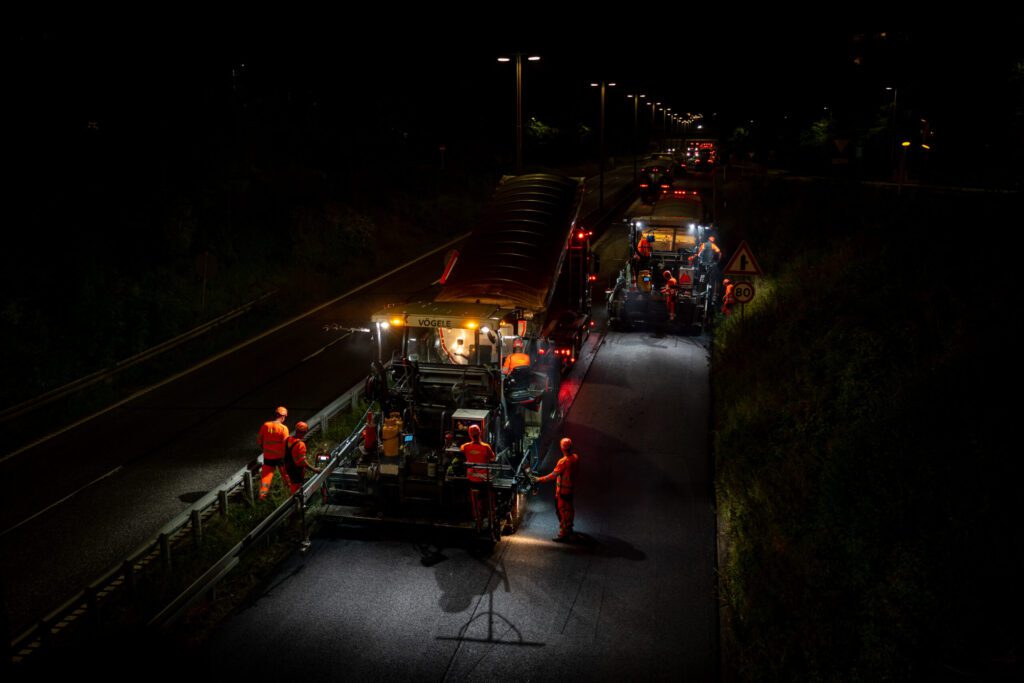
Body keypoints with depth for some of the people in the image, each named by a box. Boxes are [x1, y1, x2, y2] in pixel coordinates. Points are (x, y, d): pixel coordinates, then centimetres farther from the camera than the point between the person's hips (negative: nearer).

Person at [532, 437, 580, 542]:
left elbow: (553, 475, -26)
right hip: (571, 488, 8)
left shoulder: (563, 461, -28)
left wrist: (540, 479, -21)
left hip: (562, 490, -8)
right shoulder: (576, 457, -4)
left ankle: (563, 534, 8)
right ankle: (569, 529, 38)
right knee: (569, 508, 22)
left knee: (562, 511, 2)